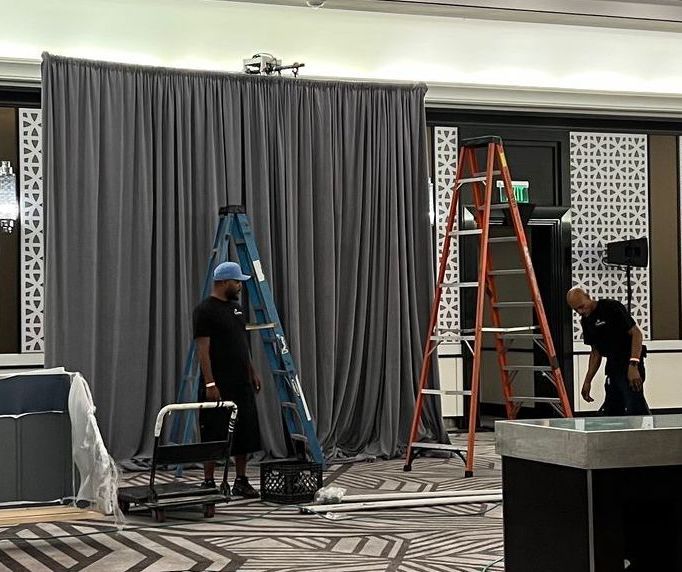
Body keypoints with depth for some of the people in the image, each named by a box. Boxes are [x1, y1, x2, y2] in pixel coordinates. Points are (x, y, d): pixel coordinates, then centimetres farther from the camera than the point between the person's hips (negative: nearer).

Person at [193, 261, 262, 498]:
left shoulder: (236, 307, 14)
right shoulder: (206, 310, -13)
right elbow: (202, 348, -17)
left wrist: (252, 373, 17)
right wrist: (209, 383, -22)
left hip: (241, 383, 9)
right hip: (218, 386, -9)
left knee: (244, 434, 10)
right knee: (215, 436, -3)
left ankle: (241, 481, 17)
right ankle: (209, 482, 5)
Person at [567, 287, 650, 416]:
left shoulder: (612, 308, -11)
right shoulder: (586, 321, 12)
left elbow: (636, 333, -14)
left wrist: (633, 366, -23)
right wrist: (588, 381, 15)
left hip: (629, 366, -9)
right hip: (612, 368, 9)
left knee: (634, 408, -16)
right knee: (611, 412, 9)